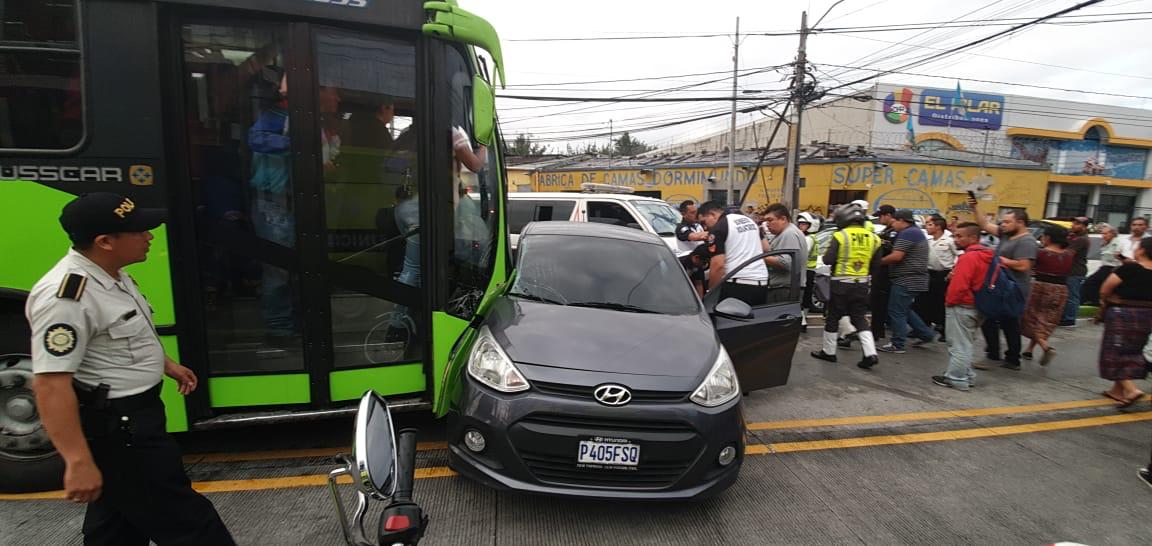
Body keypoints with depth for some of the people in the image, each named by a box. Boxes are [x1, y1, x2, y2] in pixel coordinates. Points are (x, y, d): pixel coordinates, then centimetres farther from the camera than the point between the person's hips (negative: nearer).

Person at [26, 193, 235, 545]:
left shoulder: (111, 275, 5)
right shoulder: (67, 296, -27)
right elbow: (50, 385, -30)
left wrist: (166, 364, 28)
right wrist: (79, 462, -31)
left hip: (129, 417, 10)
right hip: (112, 428, -10)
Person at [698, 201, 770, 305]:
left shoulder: (717, 228, -7)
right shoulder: (748, 220, 17)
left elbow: (718, 265, -15)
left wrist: (711, 291, -8)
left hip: (738, 285, -8)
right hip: (762, 282, 8)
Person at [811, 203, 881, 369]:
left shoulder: (840, 236, -12)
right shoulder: (873, 238, 3)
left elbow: (827, 260, -14)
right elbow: (875, 264, 7)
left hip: (841, 283, -4)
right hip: (862, 284, 4)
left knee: (833, 317, 8)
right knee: (860, 318, 12)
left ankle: (828, 352, 18)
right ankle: (870, 353, 1)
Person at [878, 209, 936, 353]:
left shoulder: (907, 234, -15)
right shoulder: (917, 232, 19)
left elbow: (896, 256, -23)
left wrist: (880, 261, -8)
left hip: (906, 281, -10)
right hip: (915, 280, 10)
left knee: (896, 312, -4)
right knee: (905, 310, 21)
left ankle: (897, 345, 0)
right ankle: (926, 335, 25)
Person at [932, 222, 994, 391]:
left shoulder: (968, 257, -20)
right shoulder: (986, 256, 10)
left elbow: (959, 285, -25)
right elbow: (977, 281, 19)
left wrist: (949, 301, -12)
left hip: (961, 306, -10)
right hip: (974, 306, 10)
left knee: (958, 345, -1)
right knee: (966, 343, 19)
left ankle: (956, 379, 6)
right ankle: (966, 376, 26)